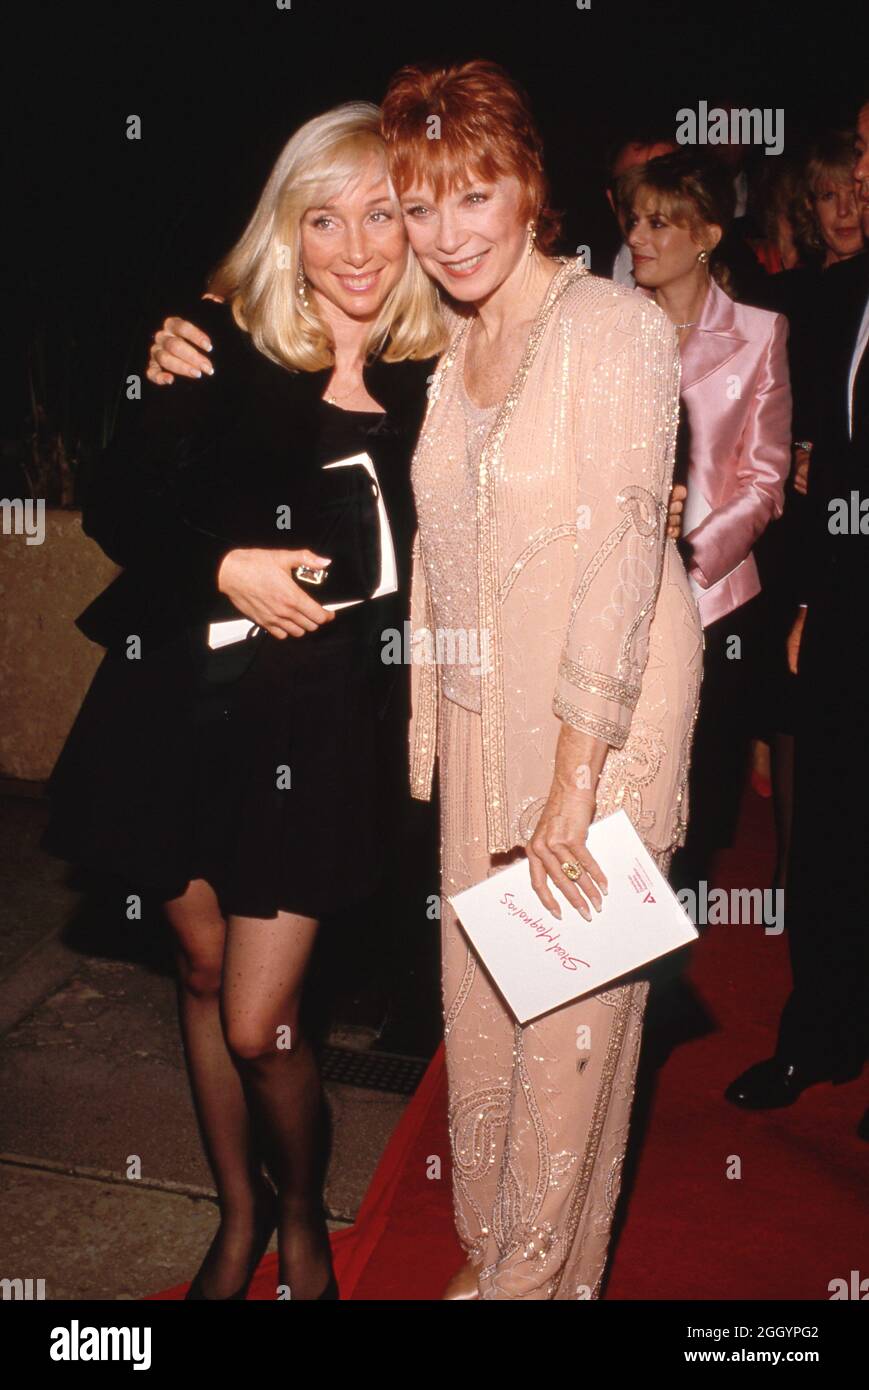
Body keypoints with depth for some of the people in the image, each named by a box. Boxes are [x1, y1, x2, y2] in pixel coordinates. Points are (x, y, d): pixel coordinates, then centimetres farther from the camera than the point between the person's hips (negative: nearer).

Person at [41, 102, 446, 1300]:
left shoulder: (435, 380, -4)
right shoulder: (222, 344, -4)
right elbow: (116, 501, -3)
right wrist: (224, 566, -16)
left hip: (319, 720, -2)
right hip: (182, 703, 2)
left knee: (259, 1021, -2)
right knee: (203, 976, 16)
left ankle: (304, 1218, 31)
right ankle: (239, 1214, 42)